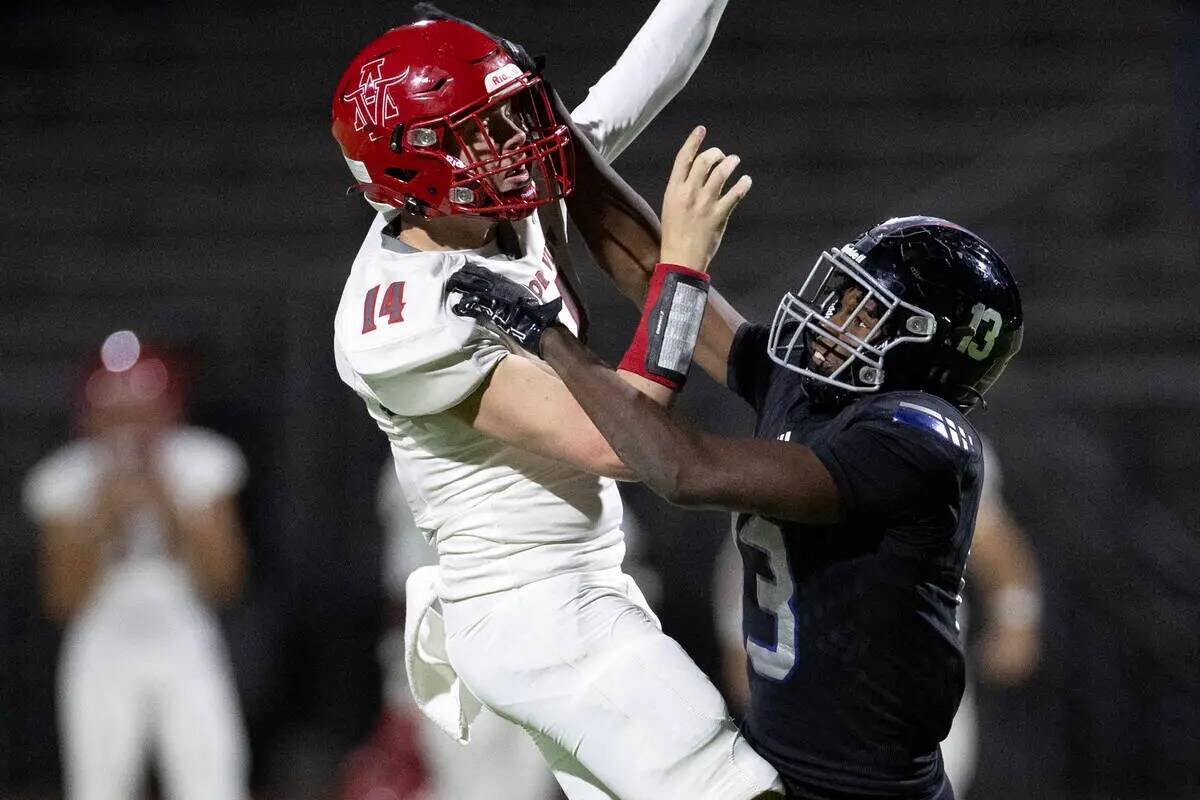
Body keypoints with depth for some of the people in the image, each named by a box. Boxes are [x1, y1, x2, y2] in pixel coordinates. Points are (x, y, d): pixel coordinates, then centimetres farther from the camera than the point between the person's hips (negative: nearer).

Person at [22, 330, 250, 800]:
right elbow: (64, 601, -9)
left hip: (186, 655, 0)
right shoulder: (66, 480, -6)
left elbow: (222, 581, -9)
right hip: (102, 659, 0)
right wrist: (103, 520, -21)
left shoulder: (200, 465, -5)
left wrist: (170, 509, -21)